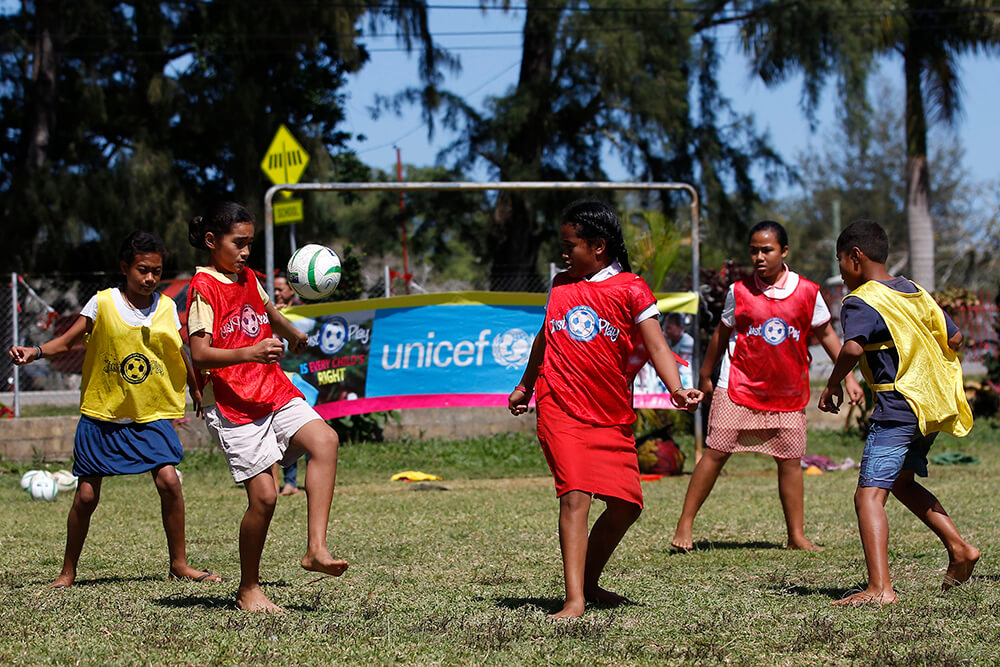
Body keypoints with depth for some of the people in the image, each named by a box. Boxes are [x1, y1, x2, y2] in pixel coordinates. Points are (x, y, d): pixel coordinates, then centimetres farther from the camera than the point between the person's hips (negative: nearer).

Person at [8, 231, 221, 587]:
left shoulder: (166, 308, 2)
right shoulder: (102, 303, -6)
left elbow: (179, 354, 16)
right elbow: (66, 341, -4)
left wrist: (196, 389, 25)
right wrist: (35, 351, -21)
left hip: (151, 414, 1)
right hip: (102, 414, -1)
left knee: (168, 481, -16)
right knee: (86, 495, -1)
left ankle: (179, 563, -1)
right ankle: (67, 571, 17)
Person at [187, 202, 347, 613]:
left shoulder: (247, 279, 14)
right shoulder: (204, 287, -8)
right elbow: (199, 354, -19)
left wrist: (292, 336, 45)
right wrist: (248, 353, -31)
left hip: (275, 392, 7)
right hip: (233, 405, -7)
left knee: (325, 440, -20)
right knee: (263, 495, -12)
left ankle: (316, 549, -23)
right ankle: (249, 589, 7)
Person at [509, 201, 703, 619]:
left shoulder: (631, 290, 0)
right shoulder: (561, 285, 11)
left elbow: (655, 345, -8)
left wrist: (676, 388, -25)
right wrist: (525, 387, 34)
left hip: (613, 417, 0)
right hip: (561, 409, 0)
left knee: (626, 505, 3)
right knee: (575, 495, -16)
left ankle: (589, 583, 24)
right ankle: (574, 599, -21)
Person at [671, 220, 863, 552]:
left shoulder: (807, 292, -2)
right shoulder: (739, 291, -3)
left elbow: (826, 334, 10)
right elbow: (722, 334, 9)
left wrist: (848, 377, 7)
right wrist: (705, 377, 15)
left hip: (788, 391, 1)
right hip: (739, 386, -1)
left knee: (790, 460, 2)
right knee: (716, 452, -5)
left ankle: (797, 535, 11)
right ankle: (685, 523, 2)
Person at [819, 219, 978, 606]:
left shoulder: (861, 302, -10)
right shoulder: (914, 292, 15)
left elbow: (853, 347, -27)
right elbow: (954, 337, 18)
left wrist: (833, 385, -12)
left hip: (898, 407, -9)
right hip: (935, 405, 9)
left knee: (869, 495, -14)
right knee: (902, 482, 29)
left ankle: (879, 588, -28)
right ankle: (959, 548, 26)